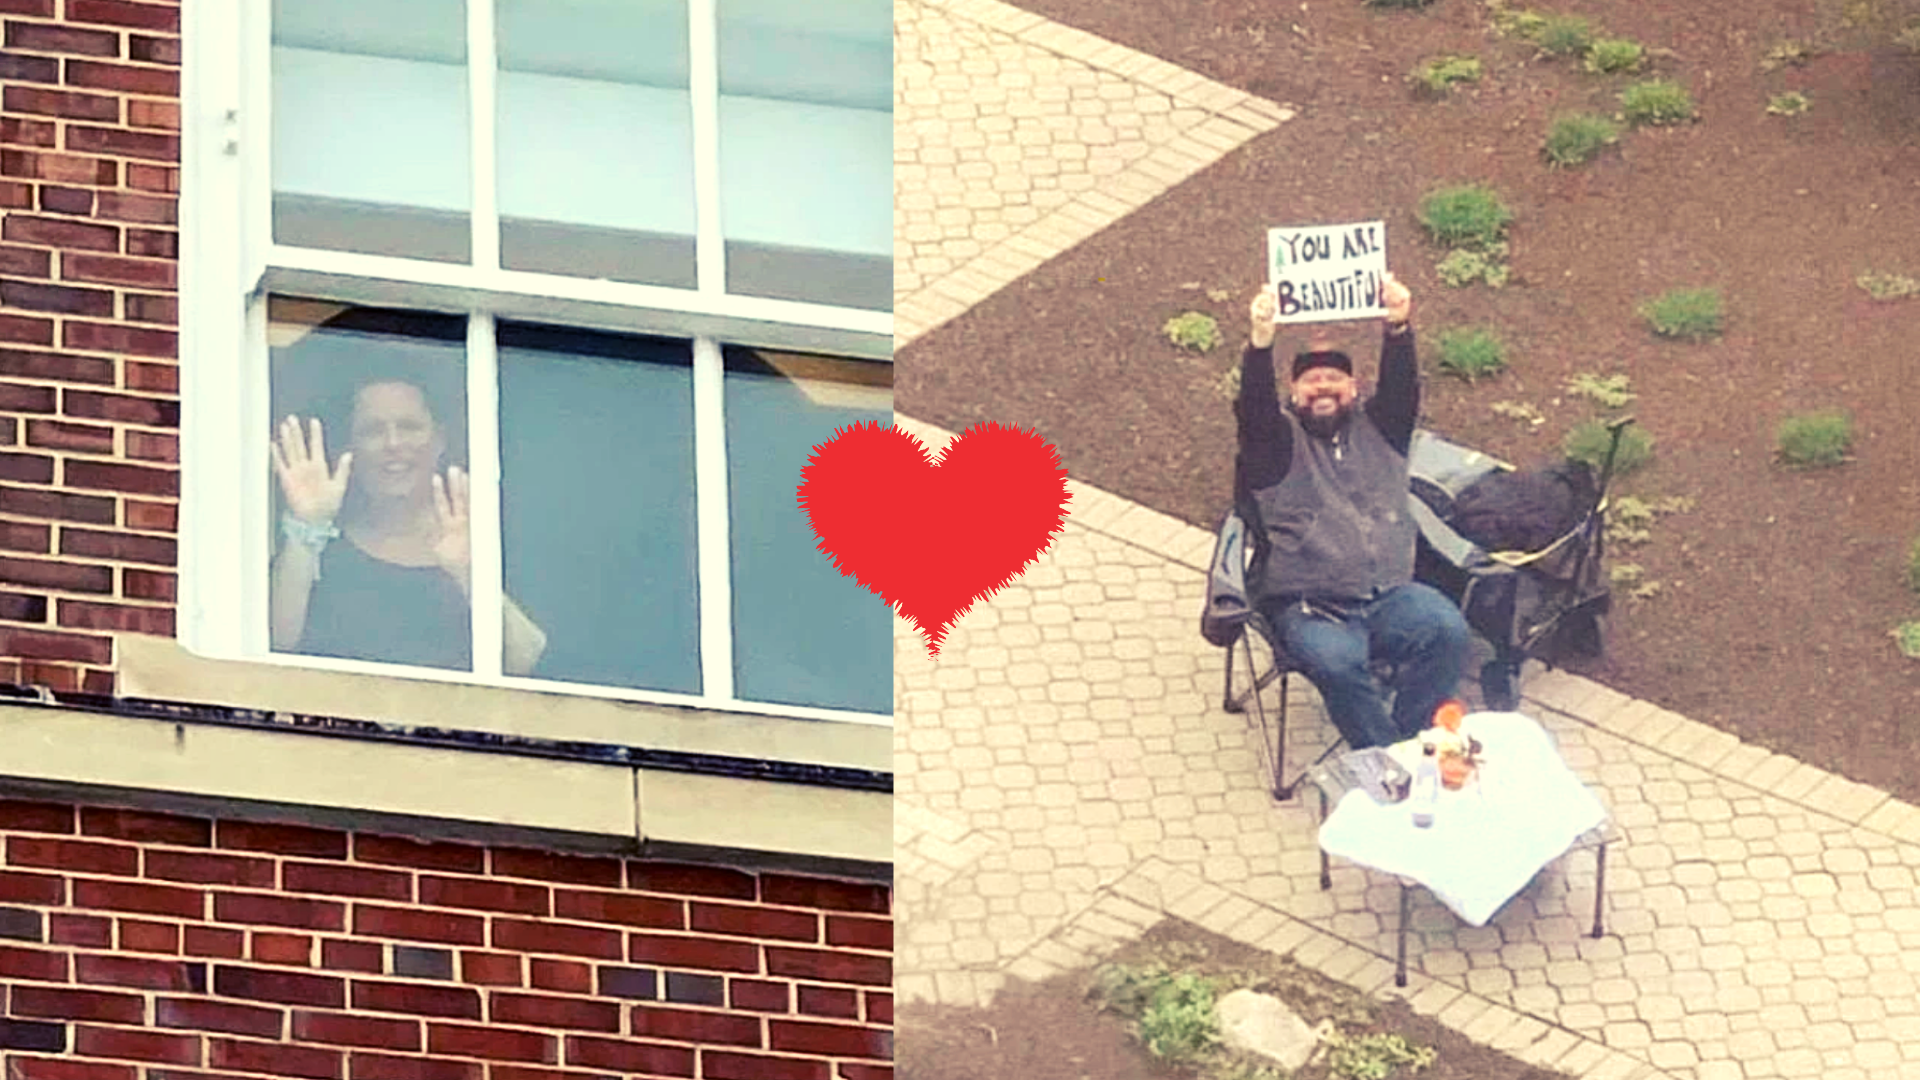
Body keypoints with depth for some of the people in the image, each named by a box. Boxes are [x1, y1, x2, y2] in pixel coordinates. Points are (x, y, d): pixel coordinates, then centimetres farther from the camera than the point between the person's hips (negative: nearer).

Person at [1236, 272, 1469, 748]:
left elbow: (1401, 392, 1)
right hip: (1310, 609, -3)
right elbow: (1254, 409, -9)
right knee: (1336, 661, -35)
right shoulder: (1279, 441, 12)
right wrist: (1260, 345, -30)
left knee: (1448, 630, -27)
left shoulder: (1376, 431, 20)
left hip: (1390, 597, 3)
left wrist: (1398, 330, -22)